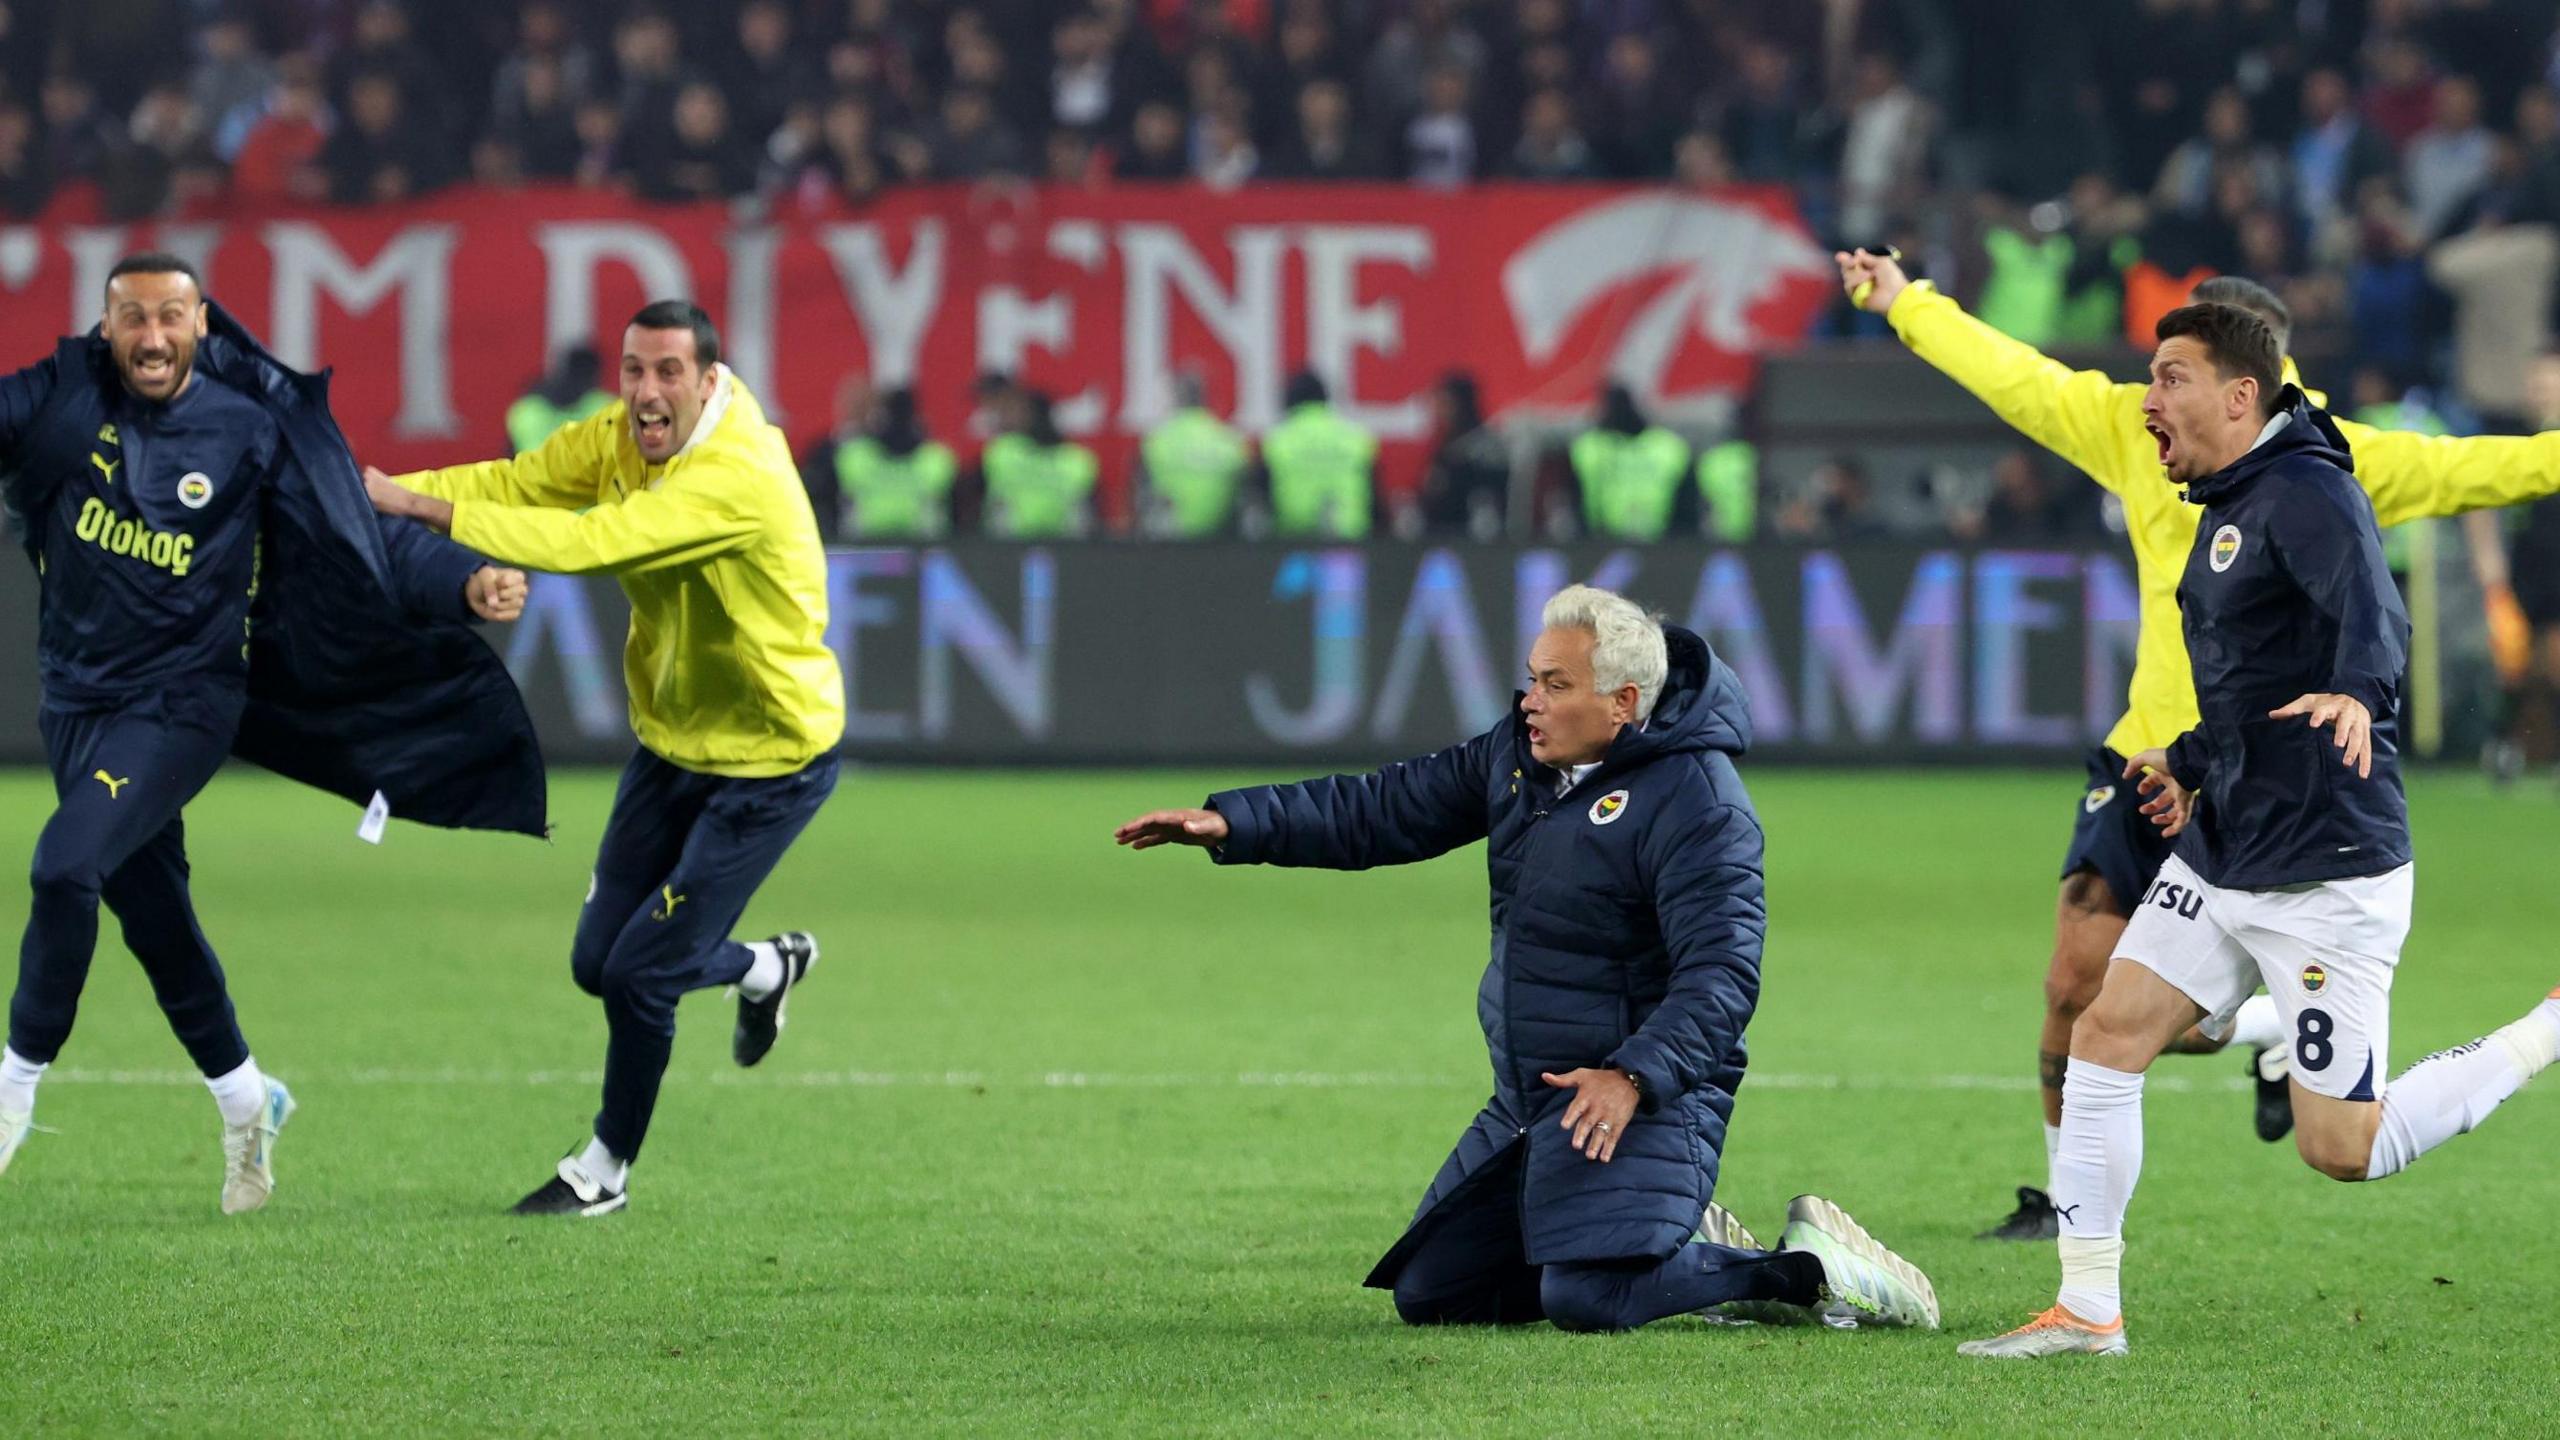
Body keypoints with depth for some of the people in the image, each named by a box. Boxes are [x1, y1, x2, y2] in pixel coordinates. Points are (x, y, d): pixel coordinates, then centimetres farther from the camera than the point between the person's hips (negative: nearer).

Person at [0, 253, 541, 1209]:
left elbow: (358, 549, -5)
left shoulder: (251, 429, -7)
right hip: (78, 696, 4)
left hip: (181, 699, -4)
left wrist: (464, 585, -17)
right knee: (151, 915, 13)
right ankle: (244, 1100, 34)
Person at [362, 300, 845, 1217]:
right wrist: (382, 495, -26)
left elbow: (587, 542, -39)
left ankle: (606, 1171, 19)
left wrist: (425, 508, -37)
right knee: (598, 963, 10)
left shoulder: (739, 476, -32)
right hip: (673, 739, 8)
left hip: (770, 762, -7)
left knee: (637, 974, -5)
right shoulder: (619, 436, -7)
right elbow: (513, 484, -10)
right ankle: (767, 969, 40)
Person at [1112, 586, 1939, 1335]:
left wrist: (1636, 1075, -37)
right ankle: (1680, 1254, 18)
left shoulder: (1696, 802, -18)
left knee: (1587, 1301, -28)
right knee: (1429, 1296, 9)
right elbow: (1389, 810, 13)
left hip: (1646, 1094, -9)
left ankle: (1802, 1272, -6)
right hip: (1527, 1101, 9)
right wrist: (1232, 825, 4)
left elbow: (1721, 971, -24)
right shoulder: (1521, 754, 7)